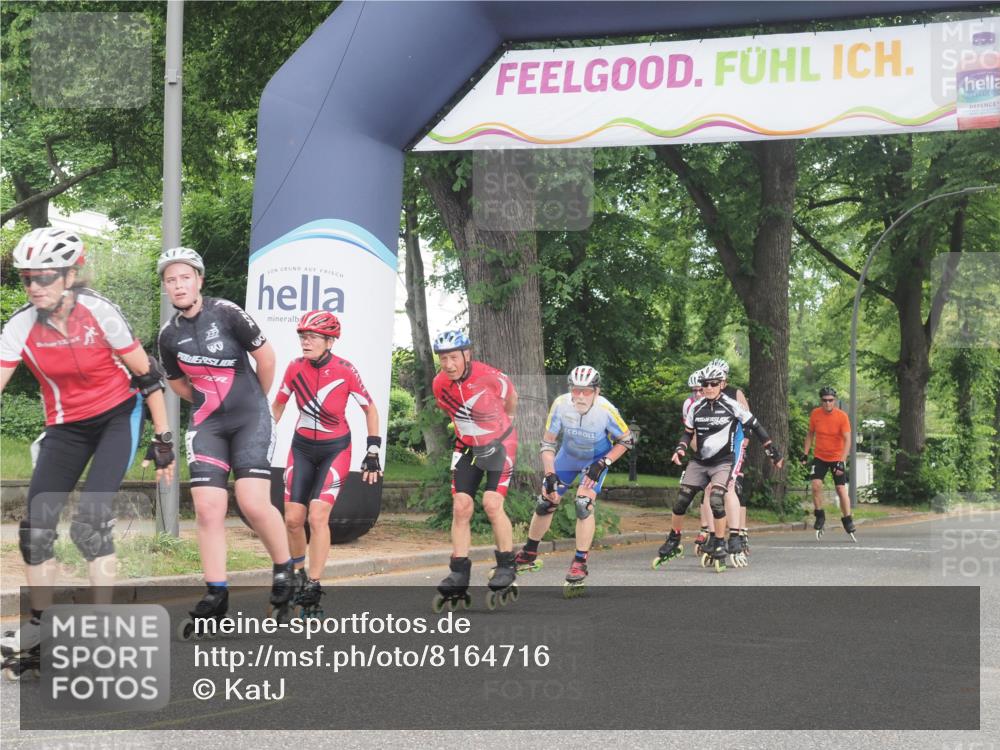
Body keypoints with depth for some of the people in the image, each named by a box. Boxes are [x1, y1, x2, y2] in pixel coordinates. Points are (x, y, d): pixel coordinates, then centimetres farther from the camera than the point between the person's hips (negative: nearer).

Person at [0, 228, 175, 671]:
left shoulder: (99, 313, -20)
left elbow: (146, 376, -11)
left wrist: (163, 439, -8)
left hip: (117, 417, -4)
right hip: (65, 428, 4)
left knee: (91, 521, -19)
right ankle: (39, 624, 13)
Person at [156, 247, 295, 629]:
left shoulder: (226, 313, -10)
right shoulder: (169, 335, 3)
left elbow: (266, 356, -1)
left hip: (250, 418, -4)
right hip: (207, 424, 4)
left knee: (253, 502, -18)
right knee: (208, 508, -8)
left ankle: (285, 571, 6)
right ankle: (216, 597, -1)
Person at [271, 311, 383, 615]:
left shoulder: (345, 371, -18)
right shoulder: (295, 368, -9)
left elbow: (370, 409, -5)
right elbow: (277, 406, 7)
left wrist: (373, 452, -7)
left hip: (335, 449, -3)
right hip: (302, 447, 3)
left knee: (318, 516, -16)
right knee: (293, 518, -3)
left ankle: (313, 588, -8)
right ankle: (298, 573, 23)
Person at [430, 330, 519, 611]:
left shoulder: (489, 376, -24)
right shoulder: (440, 384, -12)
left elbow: (511, 397, -2)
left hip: (500, 443, -4)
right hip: (468, 447, 4)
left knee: (492, 503, -18)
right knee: (461, 507, -7)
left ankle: (507, 569, -3)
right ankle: (458, 578, -2)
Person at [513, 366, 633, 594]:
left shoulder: (606, 410, -33)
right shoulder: (561, 404, -29)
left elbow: (626, 440, -16)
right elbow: (548, 442, -16)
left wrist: (603, 464, -24)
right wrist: (549, 474, -24)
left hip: (595, 461, -3)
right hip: (568, 457, 3)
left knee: (584, 505, -21)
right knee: (546, 503, 5)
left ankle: (580, 563, -9)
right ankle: (528, 555, 25)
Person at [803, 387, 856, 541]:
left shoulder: (842, 416, -15)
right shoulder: (815, 414, -5)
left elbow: (847, 440, -17)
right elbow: (810, 433, 11)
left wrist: (842, 461, -26)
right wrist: (805, 453, 5)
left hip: (837, 458, -2)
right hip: (819, 457, 2)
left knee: (841, 489, -6)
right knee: (816, 485, -15)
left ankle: (847, 521, 10)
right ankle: (820, 516, 4)